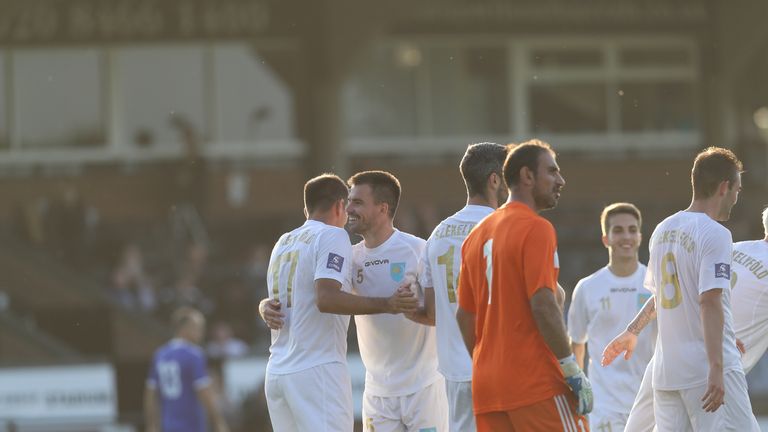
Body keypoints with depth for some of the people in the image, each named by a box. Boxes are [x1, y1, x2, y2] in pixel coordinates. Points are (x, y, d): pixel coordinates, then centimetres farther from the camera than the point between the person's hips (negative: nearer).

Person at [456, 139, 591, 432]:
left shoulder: (478, 235, 15)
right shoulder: (536, 229, -9)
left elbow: (465, 315, 16)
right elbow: (543, 305, -18)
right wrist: (573, 372, -15)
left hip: (486, 386, 8)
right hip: (538, 385, -8)